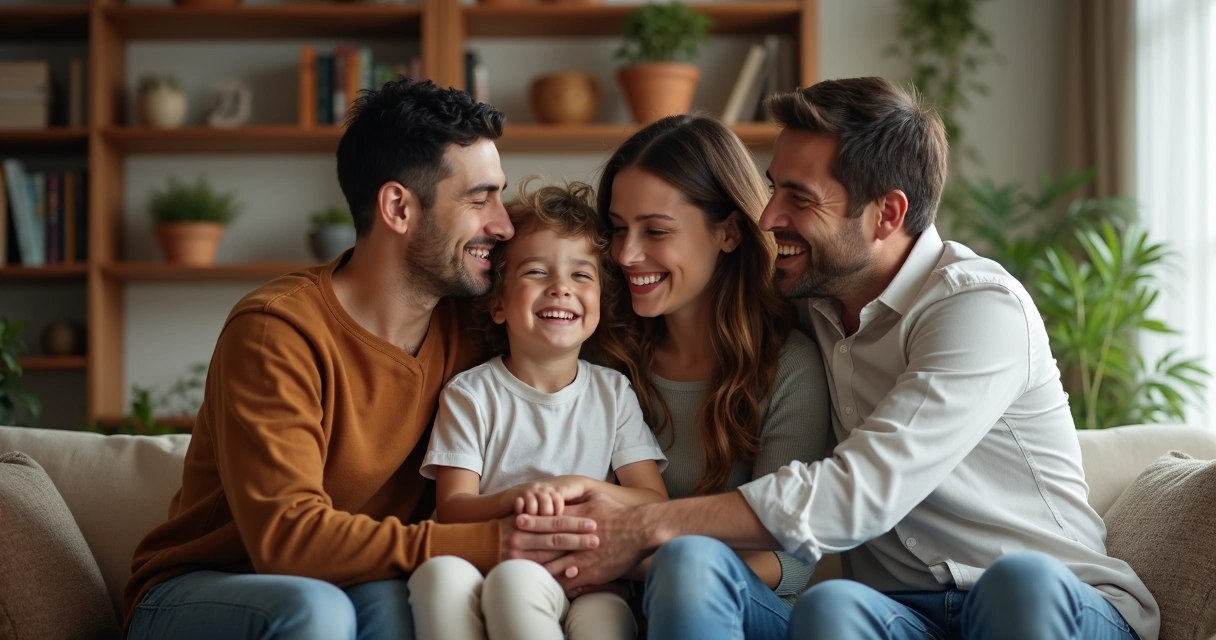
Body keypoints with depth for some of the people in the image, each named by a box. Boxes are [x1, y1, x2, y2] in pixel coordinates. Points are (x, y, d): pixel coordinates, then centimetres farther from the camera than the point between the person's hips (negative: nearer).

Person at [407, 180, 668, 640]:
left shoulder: (613, 393, 14)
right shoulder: (469, 395, 10)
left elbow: (656, 505, 6)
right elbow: (452, 510, 0)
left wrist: (581, 487, -13)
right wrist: (516, 498, -22)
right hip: (485, 568, 1)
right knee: (439, 573, -37)